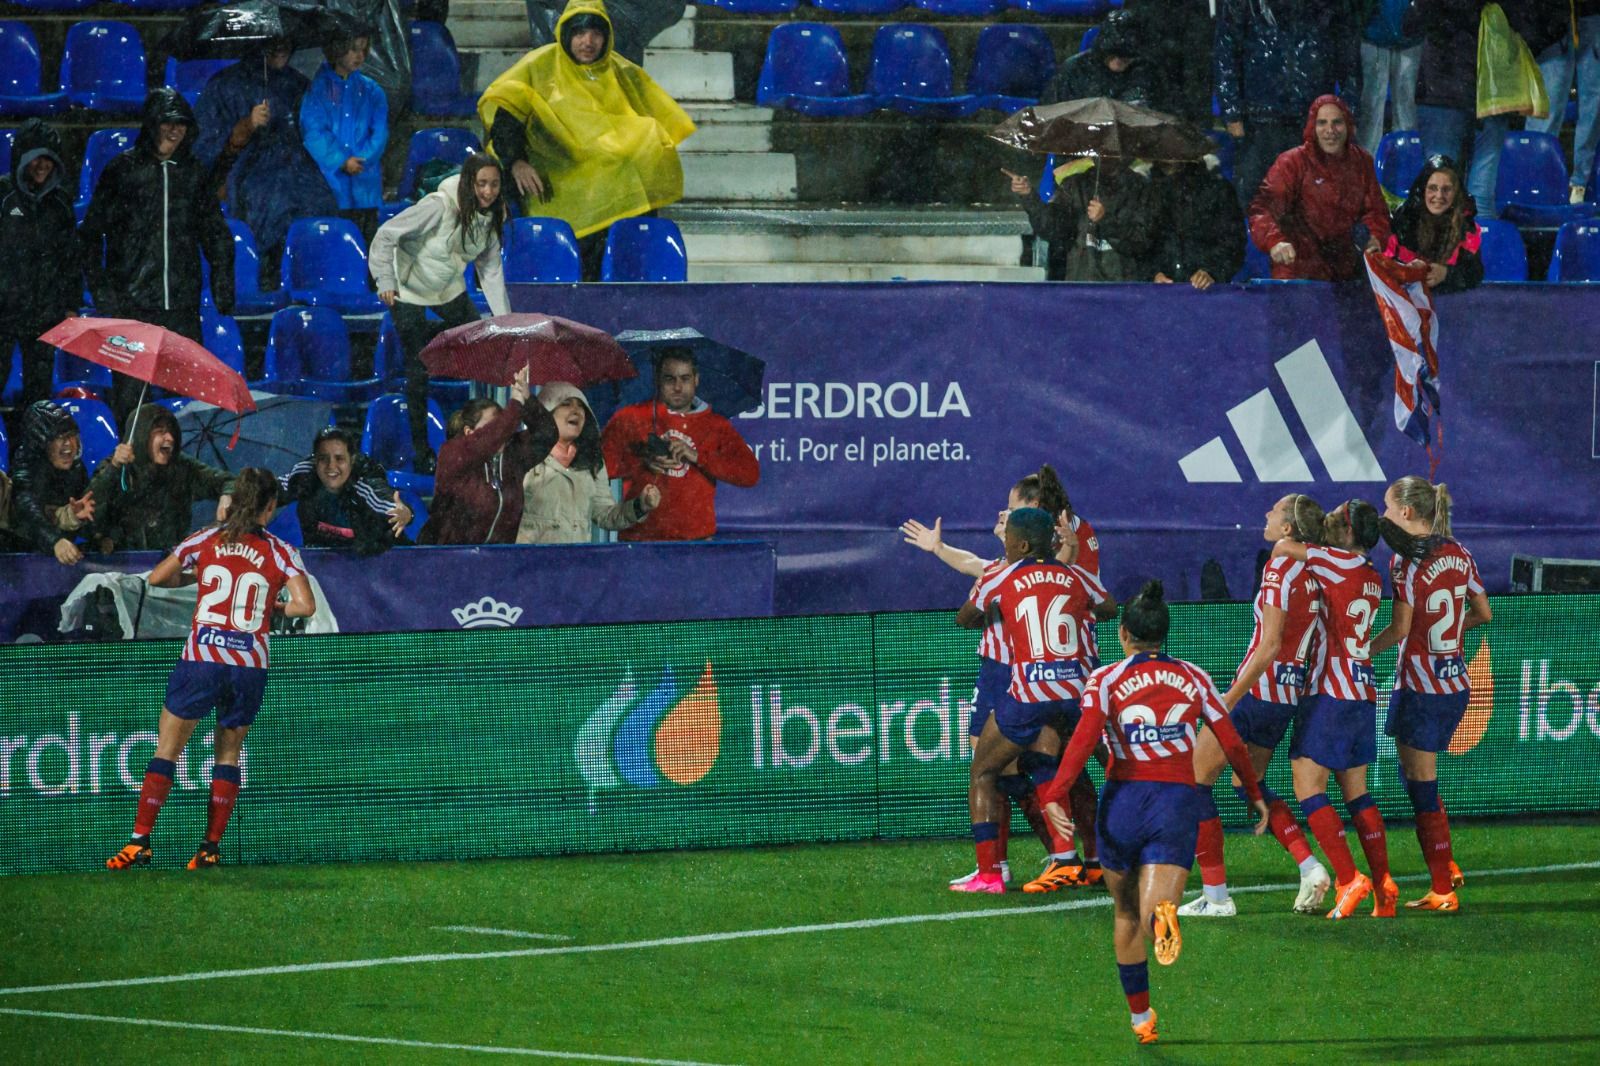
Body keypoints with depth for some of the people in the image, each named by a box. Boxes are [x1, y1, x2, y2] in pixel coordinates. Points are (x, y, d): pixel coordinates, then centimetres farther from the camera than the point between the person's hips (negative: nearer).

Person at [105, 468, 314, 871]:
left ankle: (139, 841, -3)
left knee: (167, 750, 5)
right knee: (229, 754, 14)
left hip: (201, 658, -1)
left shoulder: (206, 540, 3)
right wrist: (275, 608, 12)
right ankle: (210, 849, 8)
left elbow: (157, 578, 7)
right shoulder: (281, 553, 1)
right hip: (250, 667, 1)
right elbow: (306, 605, -8)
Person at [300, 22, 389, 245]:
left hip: (365, 189, 3)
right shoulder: (317, 89, 6)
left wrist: (361, 159, -11)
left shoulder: (371, 91, 14)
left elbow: (379, 133, 6)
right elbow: (314, 132, -3)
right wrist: (342, 161, -15)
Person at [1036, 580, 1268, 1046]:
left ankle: (1140, 1017, 27)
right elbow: (1231, 742, 12)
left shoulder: (1105, 680, 2)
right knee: (1151, 914, -10)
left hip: (1124, 799, 0)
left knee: (1127, 915, 20)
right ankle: (1163, 915, -48)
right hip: (1178, 801, 0)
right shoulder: (1193, 678, 10)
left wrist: (1054, 794, -18)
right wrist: (1253, 792, 26)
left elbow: (1084, 738, -13)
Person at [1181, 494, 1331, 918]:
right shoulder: (1314, 572, 6)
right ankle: (1310, 867, 9)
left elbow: (1270, 646, -20)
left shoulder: (1280, 570, -16)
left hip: (1258, 688, -9)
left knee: (1195, 779, 2)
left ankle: (1215, 895, -1)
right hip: (1292, 692, 9)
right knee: (1248, 784, 25)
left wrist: (1229, 699, -17)